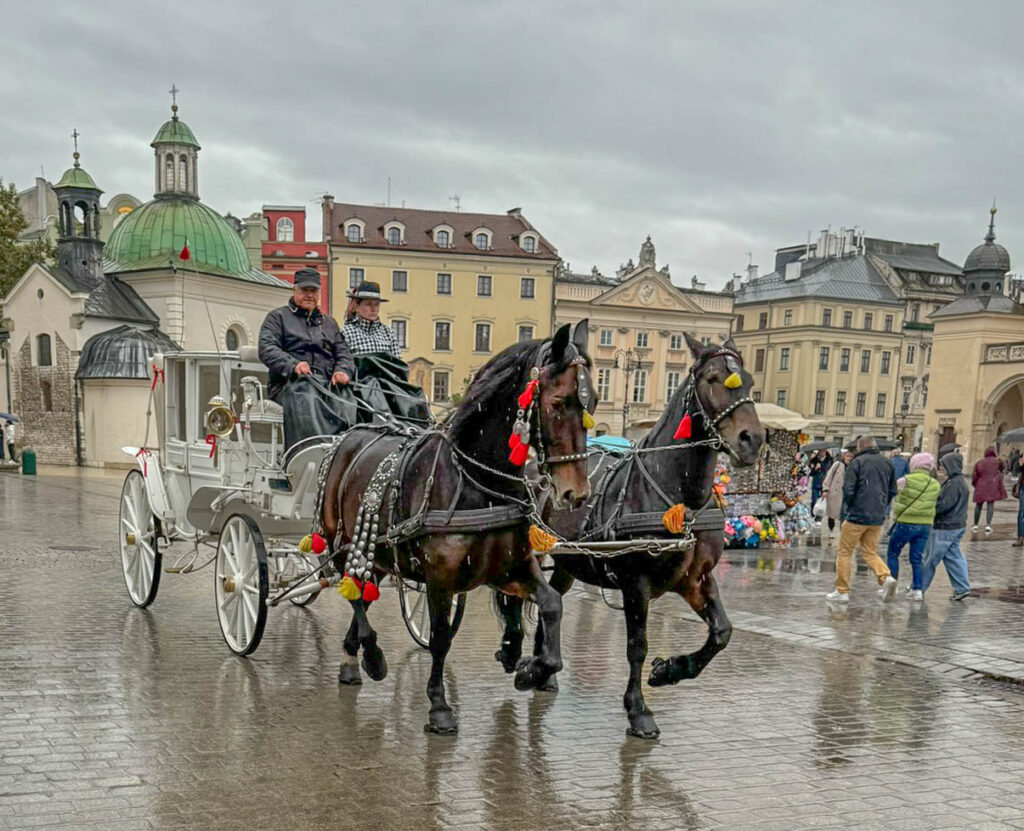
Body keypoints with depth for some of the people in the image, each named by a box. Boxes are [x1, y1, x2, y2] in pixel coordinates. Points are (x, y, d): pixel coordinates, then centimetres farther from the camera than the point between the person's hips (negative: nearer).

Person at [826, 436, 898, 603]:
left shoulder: (857, 462, -7)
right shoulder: (886, 464, 11)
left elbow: (848, 490, -12)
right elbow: (892, 492, 14)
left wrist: (847, 511, -2)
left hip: (857, 515, -6)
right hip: (878, 518, 6)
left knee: (844, 552, 6)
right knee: (870, 552, 17)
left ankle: (842, 591, 6)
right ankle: (886, 577, -7)